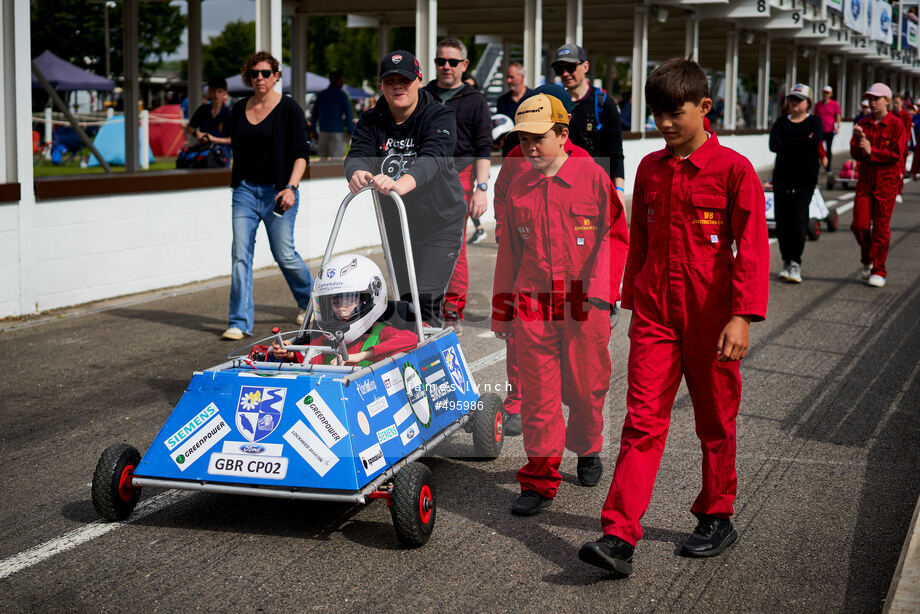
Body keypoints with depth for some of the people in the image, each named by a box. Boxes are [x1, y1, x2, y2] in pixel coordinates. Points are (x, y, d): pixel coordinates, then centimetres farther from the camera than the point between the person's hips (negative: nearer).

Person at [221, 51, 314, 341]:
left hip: (278, 191, -4)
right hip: (245, 190, 4)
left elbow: (301, 153, -8)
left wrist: (291, 187, -19)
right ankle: (240, 323, -2)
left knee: (284, 255, 1)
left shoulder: (289, 109, -5)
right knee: (240, 255, -5)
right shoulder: (239, 110, 9)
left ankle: (308, 298, 31)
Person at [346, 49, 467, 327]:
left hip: (440, 223, -5)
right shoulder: (371, 120, 0)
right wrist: (357, 173, -45)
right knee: (405, 297, 14)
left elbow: (433, 158, -32)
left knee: (426, 298, -17)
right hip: (394, 222, 5)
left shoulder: (440, 116, -13)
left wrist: (402, 184, -53)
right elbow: (358, 154, -18)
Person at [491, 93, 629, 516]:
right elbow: (509, 251, 15)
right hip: (532, 306, 2)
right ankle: (540, 481, 8)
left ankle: (587, 450, 36)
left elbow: (614, 236, 0)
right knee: (537, 393, 0)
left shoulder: (593, 176, -2)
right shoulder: (518, 188, 9)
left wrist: (599, 290, -11)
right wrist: (501, 311, 15)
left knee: (586, 387, 9)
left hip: (584, 305, -2)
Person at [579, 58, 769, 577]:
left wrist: (743, 315, -18)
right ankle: (619, 537, -8)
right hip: (655, 312, 4)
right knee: (643, 419, -4)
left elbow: (752, 248, -11)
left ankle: (718, 517, 30)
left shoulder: (734, 169, -7)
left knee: (715, 421, 11)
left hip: (710, 315, -3)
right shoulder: (650, 169, 9)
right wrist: (634, 298, 19)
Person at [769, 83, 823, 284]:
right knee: (782, 217, 0)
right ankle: (786, 261, 10)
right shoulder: (781, 123, 12)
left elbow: (814, 142, -16)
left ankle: (795, 263, -11)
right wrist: (802, 143, -9)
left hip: (805, 177, -3)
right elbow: (774, 145, -6)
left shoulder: (815, 122, 6)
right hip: (782, 175, 3)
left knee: (799, 217, -13)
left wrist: (788, 144, -10)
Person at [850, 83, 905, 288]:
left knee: (881, 227, -1)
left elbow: (896, 154, -11)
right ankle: (867, 260, 24)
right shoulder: (863, 124, 9)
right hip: (865, 179, 4)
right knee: (859, 224, -2)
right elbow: (855, 155, 5)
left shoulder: (896, 124, -4)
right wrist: (859, 139, -13)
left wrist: (871, 151, -17)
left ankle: (879, 271, 9)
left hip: (886, 181, -4)